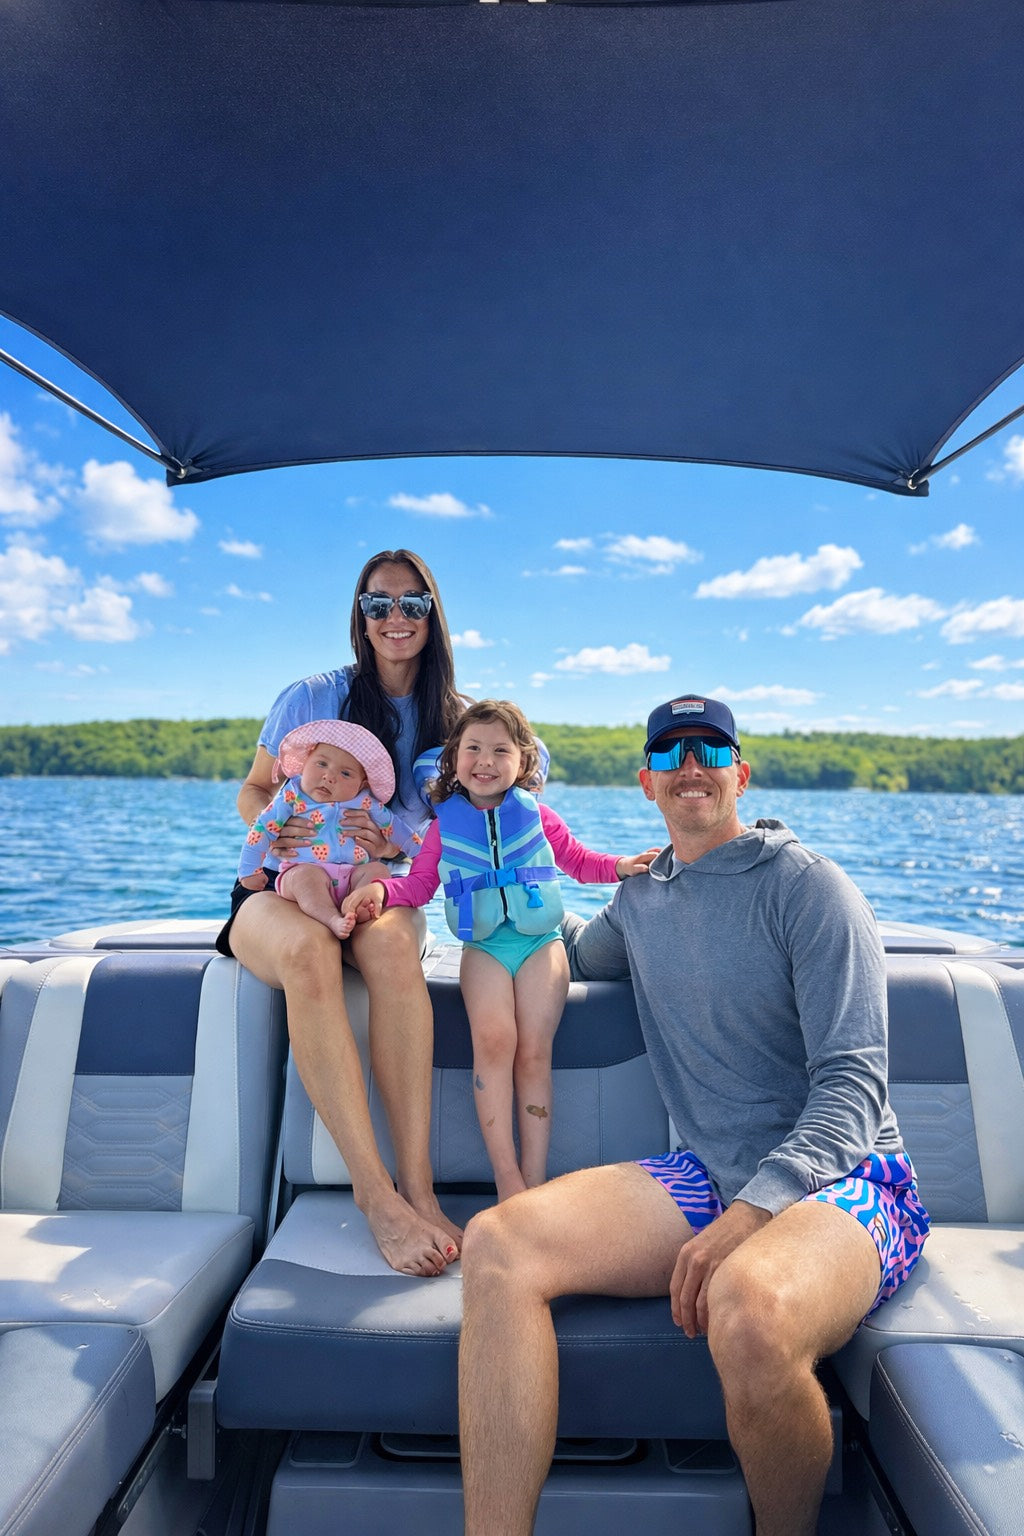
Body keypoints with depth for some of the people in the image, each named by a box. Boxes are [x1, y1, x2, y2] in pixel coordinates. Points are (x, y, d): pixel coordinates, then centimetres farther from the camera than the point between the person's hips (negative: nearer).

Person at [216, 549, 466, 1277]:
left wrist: (398, 844, -13)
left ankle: (418, 1184, -34)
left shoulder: (450, 718, 7)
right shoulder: (312, 697, 2)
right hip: (283, 888, -1)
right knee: (308, 949, -39)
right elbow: (254, 789, 8)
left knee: (393, 944, -37)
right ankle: (377, 1193, -35)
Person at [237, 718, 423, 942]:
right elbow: (262, 829, 5)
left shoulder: (366, 804, 9)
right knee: (306, 875, -34)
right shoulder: (291, 797, 3)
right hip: (302, 870, -3)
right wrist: (249, 871, 3)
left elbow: (394, 827, 21)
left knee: (378, 869, -21)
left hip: (353, 876, 3)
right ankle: (332, 920, -47)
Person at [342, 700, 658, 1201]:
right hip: (484, 947, 0)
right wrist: (380, 888, -12)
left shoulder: (536, 815, 8)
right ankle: (506, 1177, -12)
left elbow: (578, 861, 17)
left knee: (533, 1051, -12)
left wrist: (621, 866, 0)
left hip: (540, 940, 0)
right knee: (493, 1040, -22)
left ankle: (535, 1179, -4)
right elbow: (419, 883, 7)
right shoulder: (445, 824, 9)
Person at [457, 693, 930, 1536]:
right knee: (498, 1242, -19)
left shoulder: (807, 887, -5)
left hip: (843, 1180, -4)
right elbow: (576, 954, 37)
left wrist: (752, 1212, -25)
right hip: (714, 1176, 5)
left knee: (748, 1308, -38)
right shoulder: (640, 902, 13)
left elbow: (853, 1083, -12)